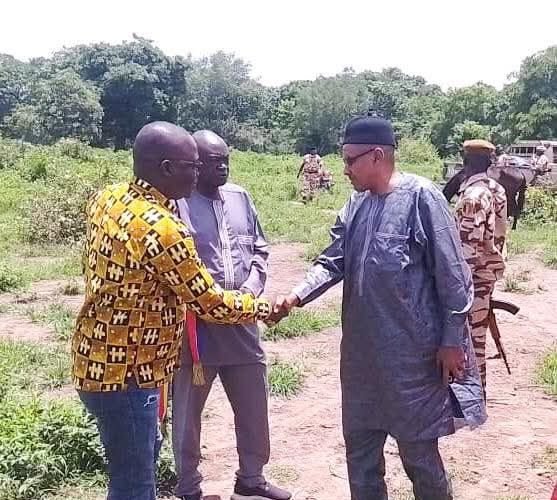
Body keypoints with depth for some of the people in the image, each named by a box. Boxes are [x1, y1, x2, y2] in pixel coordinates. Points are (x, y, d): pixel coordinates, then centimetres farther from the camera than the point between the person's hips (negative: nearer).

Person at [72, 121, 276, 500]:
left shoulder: (107, 198, 1)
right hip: (125, 373, -10)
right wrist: (264, 307, -1)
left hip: (99, 361, 10)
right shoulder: (162, 227, -26)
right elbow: (210, 302, -17)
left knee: (145, 453, 27)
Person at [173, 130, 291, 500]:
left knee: (254, 407, 17)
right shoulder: (176, 202, -13)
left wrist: (253, 284, -4)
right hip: (194, 324, -5)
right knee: (188, 412, 11)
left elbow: (259, 248, 14)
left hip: (241, 323, 6)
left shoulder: (240, 197, 7)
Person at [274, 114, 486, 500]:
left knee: (418, 450, 6)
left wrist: (452, 341, -12)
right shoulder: (357, 205, 7)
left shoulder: (420, 197, -14)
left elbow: (452, 275, -13)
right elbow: (333, 261, 6)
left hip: (412, 352, -7)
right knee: (359, 443, 17)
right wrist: (298, 295, -11)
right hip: (362, 350, 7)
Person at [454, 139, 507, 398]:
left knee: (470, 331, 1)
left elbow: (468, 243, -24)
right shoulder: (498, 190, 7)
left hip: (475, 271, -9)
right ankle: (476, 386, 31)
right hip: (492, 267, 9)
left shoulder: (472, 195, -21)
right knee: (477, 328, 19)